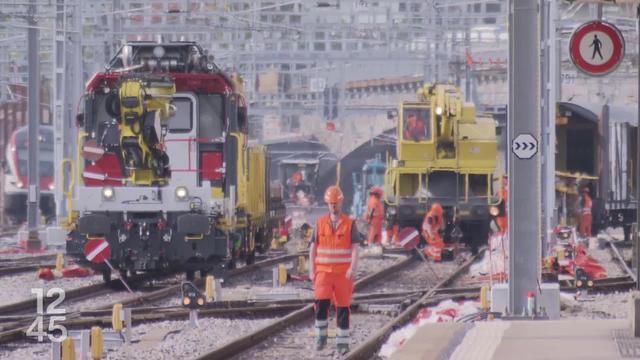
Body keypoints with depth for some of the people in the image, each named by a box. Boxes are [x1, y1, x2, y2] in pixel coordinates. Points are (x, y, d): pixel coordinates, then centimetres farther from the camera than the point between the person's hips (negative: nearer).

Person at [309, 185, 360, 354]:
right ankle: (321, 335, 4)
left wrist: (353, 268, -20)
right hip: (323, 271, 1)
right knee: (321, 303, -15)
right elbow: (313, 247, 9)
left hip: (343, 272, -1)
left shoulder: (349, 224, 1)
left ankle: (342, 342, 11)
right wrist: (311, 271, 2)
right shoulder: (320, 223, 6)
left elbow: (355, 248, -5)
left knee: (343, 307, 3)